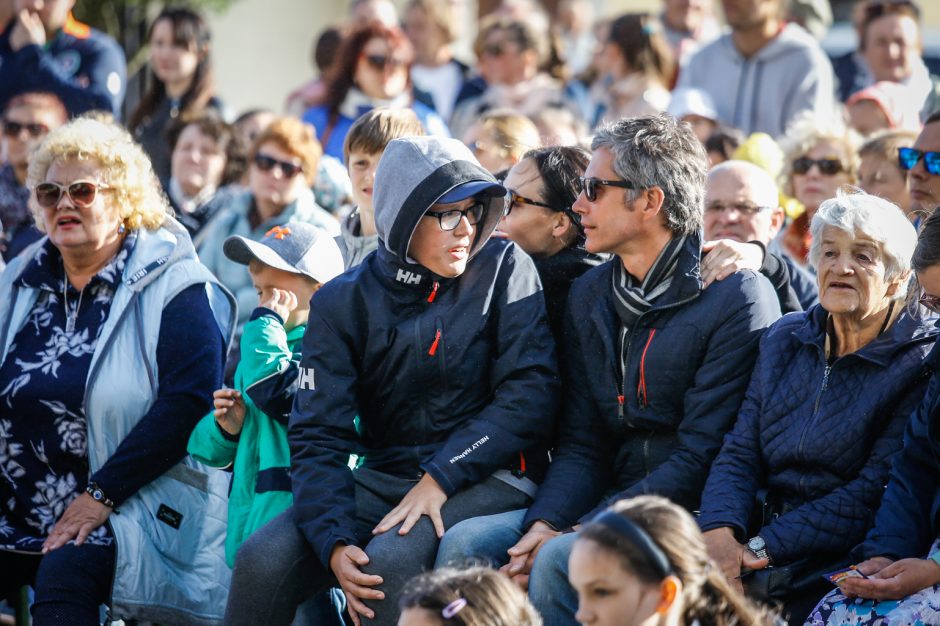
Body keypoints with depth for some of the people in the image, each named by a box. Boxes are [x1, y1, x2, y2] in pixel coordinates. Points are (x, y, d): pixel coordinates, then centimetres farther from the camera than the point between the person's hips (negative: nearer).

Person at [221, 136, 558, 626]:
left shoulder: (503, 269, -1)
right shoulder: (343, 302, 3)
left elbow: (531, 389, -9)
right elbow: (318, 435, -3)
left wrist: (441, 476, -18)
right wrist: (335, 542, -20)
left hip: (486, 476, -3)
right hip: (382, 477, 3)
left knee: (392, 559, -32)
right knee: (263, 559, -19)